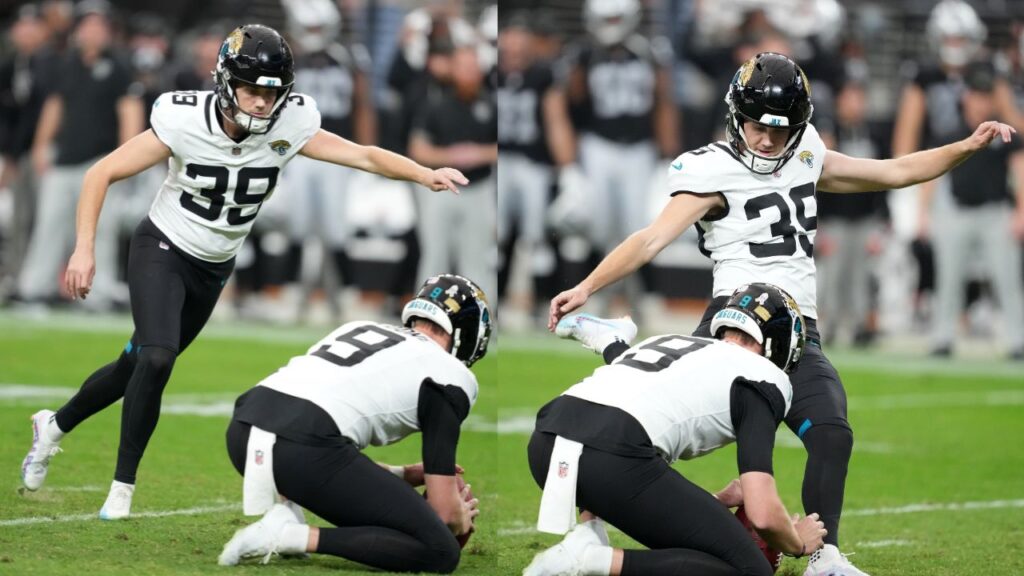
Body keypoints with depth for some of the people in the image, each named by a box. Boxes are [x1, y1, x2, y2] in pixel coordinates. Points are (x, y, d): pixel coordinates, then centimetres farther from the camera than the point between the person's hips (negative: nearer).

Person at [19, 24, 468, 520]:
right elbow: (101, 175, -18)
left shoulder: (288, 127, -17)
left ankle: (54, 426, 39)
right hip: (162, 250, -4)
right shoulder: (185, 122, -25)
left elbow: (364, 156, -17)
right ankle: (122, 488, -11)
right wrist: (84, 250, -24)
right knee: (156, 360, -24)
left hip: (212, 270, 4)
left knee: (138, 366, 13)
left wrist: (426, 175, -33)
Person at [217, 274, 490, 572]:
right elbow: (443, 511, 9)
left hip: (242, 429, 7)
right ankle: (295, 537, -12)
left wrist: (404, 475, 41)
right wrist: (461, 521, 31)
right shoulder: (449, 375, 11)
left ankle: (283, 515, 13)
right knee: (440, 553, 0)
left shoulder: (360, 328, 31)